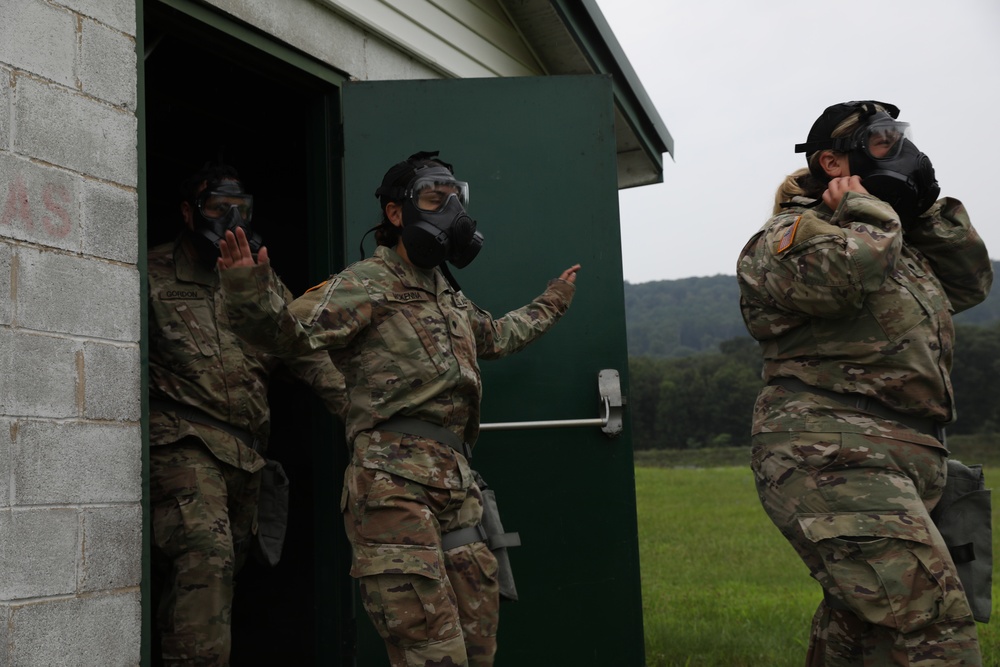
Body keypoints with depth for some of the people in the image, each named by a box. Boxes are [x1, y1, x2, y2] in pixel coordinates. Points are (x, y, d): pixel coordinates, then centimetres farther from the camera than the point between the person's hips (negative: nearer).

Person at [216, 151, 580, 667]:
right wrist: (248, 293, -31)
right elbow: (289, 330, -12)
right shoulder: (367, 284, 0)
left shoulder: (448, 296, 25)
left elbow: (497, 337, 45)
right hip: (395, 482, -8)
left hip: (456, 486, 8)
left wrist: (551, 304, 56)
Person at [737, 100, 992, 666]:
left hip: (907, 462, 10)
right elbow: (842, 275, -24)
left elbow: (971, 283, 28)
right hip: (834, 455, -10)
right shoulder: (796, 231, -3)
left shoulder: (897, 240, 26)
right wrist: (867, 204, -5)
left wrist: (927, 208, 18)